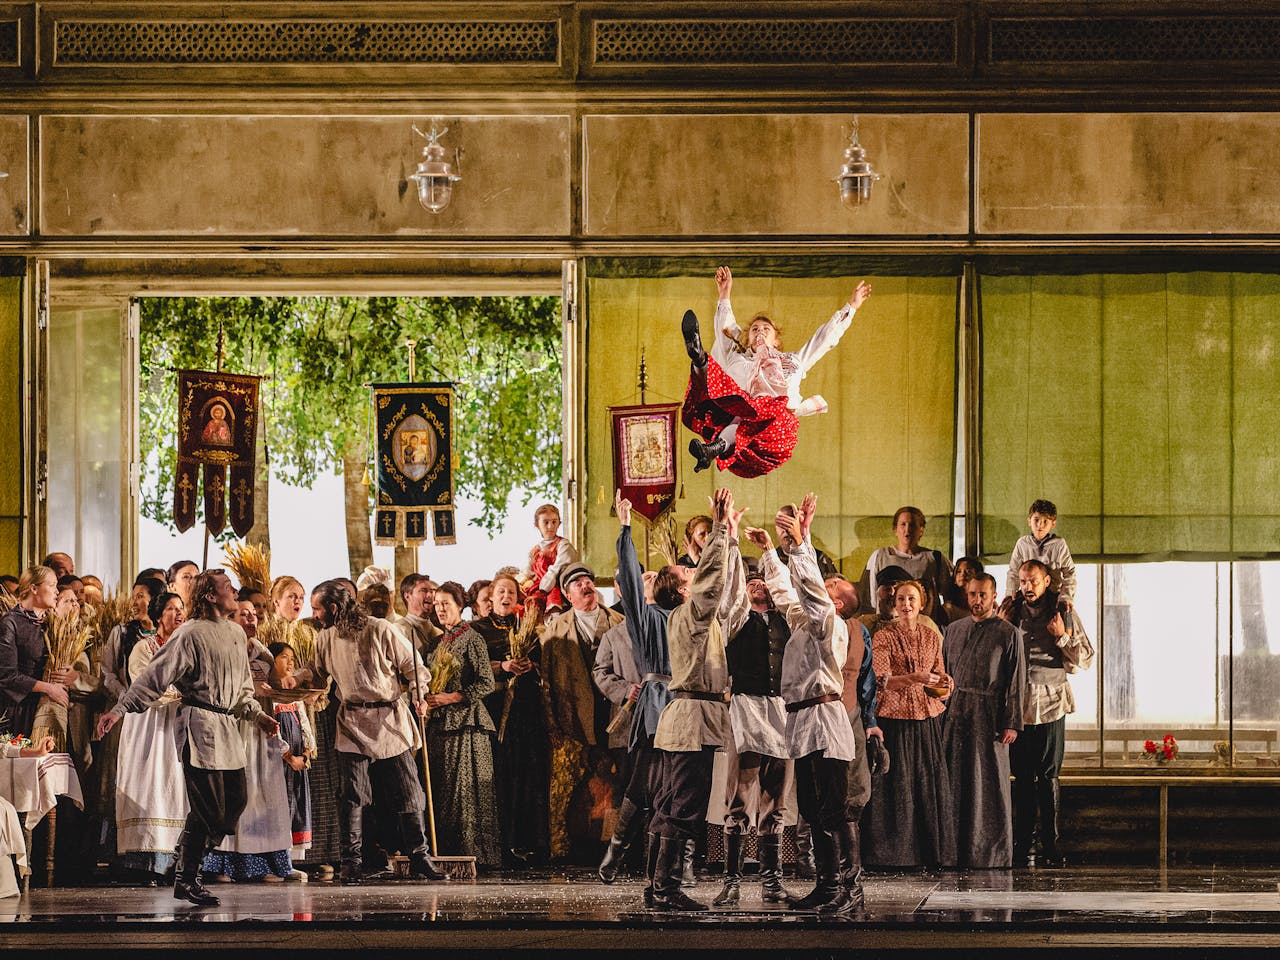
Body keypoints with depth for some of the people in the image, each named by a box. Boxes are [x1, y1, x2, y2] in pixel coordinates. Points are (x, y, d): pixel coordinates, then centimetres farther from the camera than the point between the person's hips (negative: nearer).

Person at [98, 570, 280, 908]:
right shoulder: (191, 633, -9)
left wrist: (257, 715, 17)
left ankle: (189, 863, 20)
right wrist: (120, 709, -20)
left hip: (228, 725, 8)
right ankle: (185, 879, 4)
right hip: (201, 724, -8)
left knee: (235, 801, 7)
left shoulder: (236, 632, 15)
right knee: (209, 807, -9)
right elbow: (156, 675, -13)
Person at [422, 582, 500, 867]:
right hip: (439, 725, 7)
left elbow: (486, 684, -11)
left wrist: (450, 698, -15)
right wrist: (426, 700, 4)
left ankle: (474, 853, -7)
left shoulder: (472, 639, -5)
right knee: (441, 788, 5)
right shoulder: (436, 643, 16)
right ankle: (448, 852, 8)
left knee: (466, 788, -9)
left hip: (465, 724, -7)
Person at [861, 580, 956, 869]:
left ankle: (932, 851, 7)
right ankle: (895, 851, 1)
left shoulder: (932, 638, 12)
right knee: (896, 785, -5)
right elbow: (881, 680, -11)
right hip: (895, 717, -4)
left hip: (927, 717, 4)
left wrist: (943, 686, -6)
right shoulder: (883, 637, -1)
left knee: (931, 783, 1)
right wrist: (913, 678, -26)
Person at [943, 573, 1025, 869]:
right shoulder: (954, 629, 14)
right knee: (955, 782, 5)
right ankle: (956, 850, 12)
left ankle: (994, 853, 4)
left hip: (989, 716, -4)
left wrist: (1011, 724, -9)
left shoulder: (1008, 633, 0)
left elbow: (1016, 682, -3)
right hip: (955, 715, 4)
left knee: (990, 784, -1)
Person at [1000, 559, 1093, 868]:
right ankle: (1021, 845, 5)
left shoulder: (1063, 612, 4)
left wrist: (1063, 637, -9)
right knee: (1022, 776, 2)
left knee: (1048, 777, 0)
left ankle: (1050, 845, 4)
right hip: (1017, 702, 1)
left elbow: (1086, 659, 5)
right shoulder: (1009, 610, 8)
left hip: (1051, 704, -1)